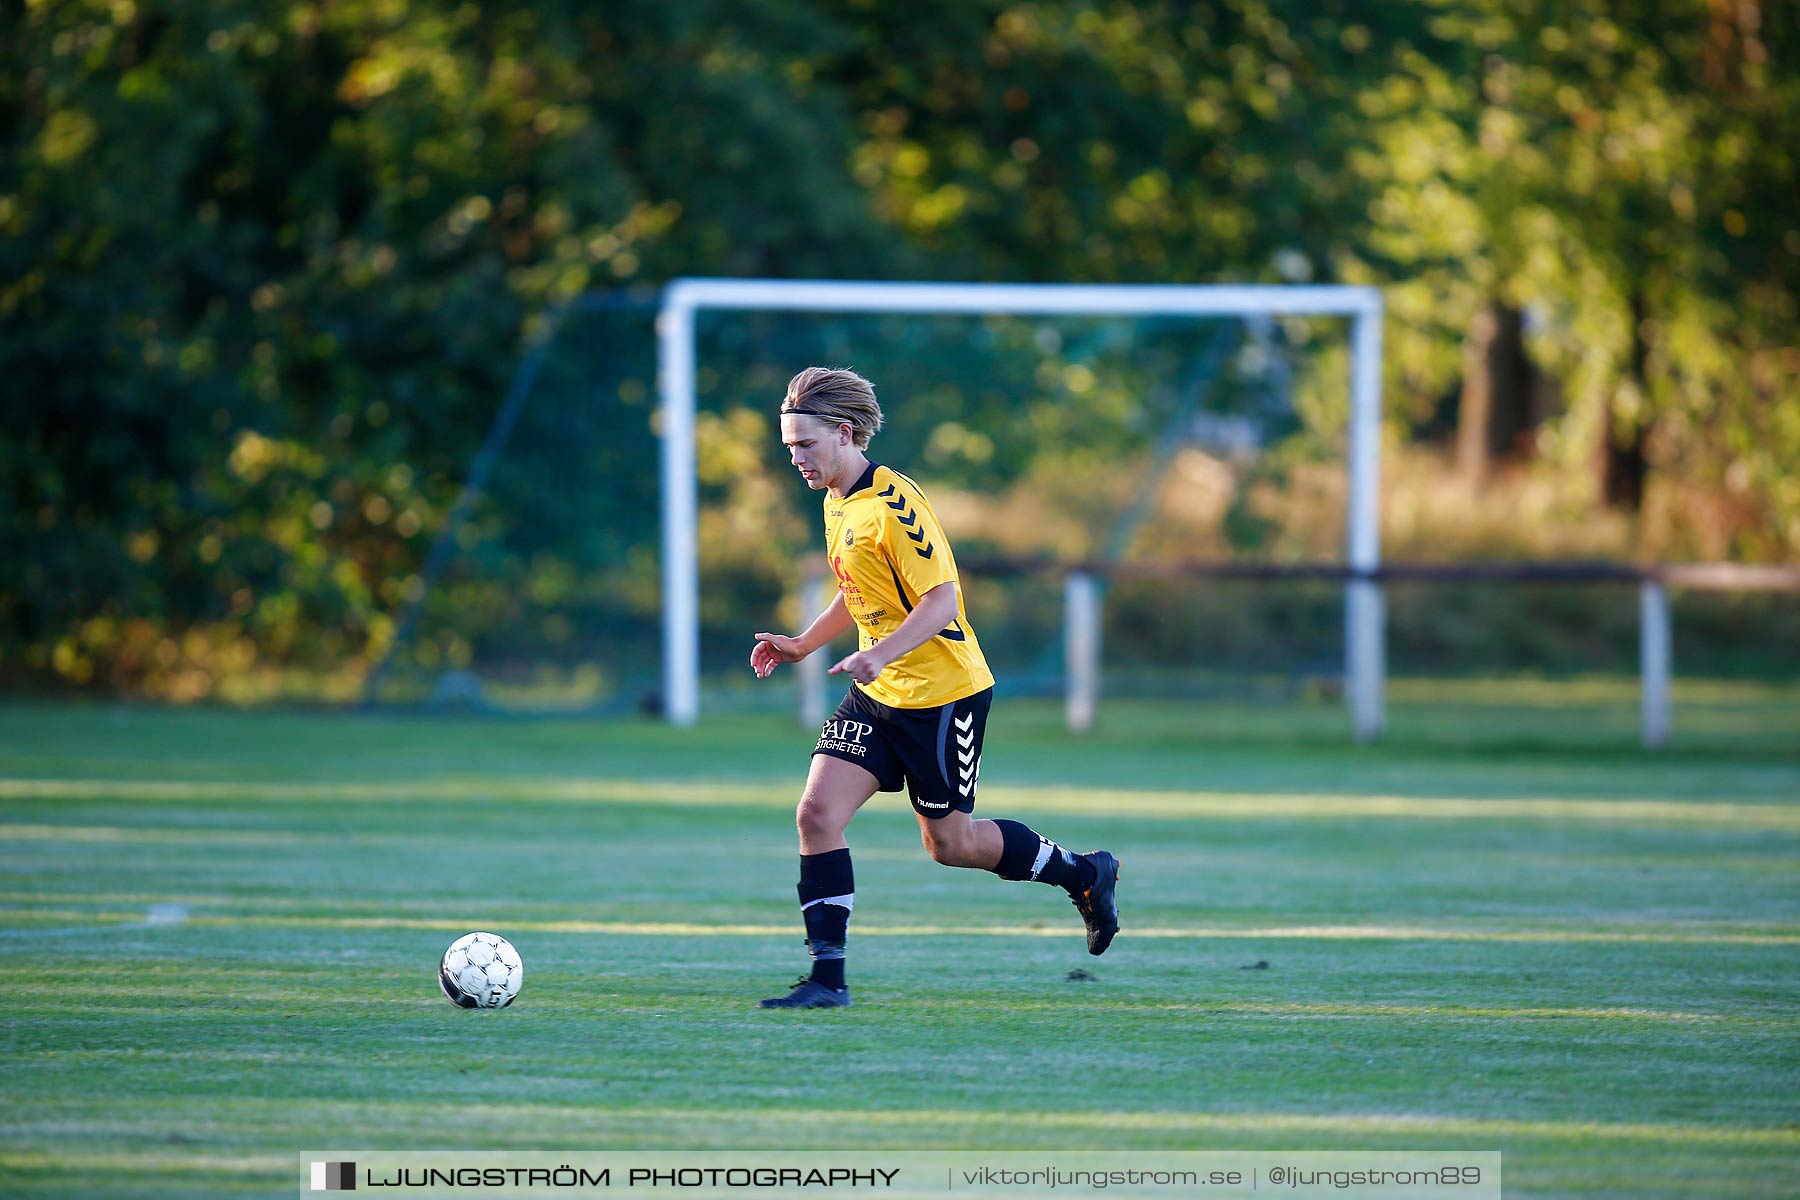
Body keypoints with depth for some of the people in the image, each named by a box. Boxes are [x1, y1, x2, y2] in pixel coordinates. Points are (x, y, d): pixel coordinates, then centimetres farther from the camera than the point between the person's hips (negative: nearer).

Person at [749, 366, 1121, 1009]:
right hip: (876, 696, 8)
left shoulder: (894, 506, -21)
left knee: (950, 843, 5)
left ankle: (1084, 873, 29)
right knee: (817, 812, -8)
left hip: (943, 695, -8)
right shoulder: (836, 503, 8)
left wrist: (879, 655, -36)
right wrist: (802, 644, 15)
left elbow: (941, 602, -25)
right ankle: (827, 976, -6)